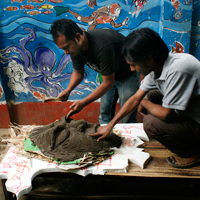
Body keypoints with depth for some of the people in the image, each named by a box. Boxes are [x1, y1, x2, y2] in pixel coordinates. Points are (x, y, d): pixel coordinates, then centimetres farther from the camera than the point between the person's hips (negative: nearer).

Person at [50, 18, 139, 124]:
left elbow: (108, 83, -32)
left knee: (127, 118, -5)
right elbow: (78, 72, 3)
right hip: (108, 74, 7)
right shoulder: (75, 47, -15)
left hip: (128, 75, -7)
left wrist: (83, 103, -32)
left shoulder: (103, 46, -40)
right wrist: (68, 90, -16)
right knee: (105, 114, 10)